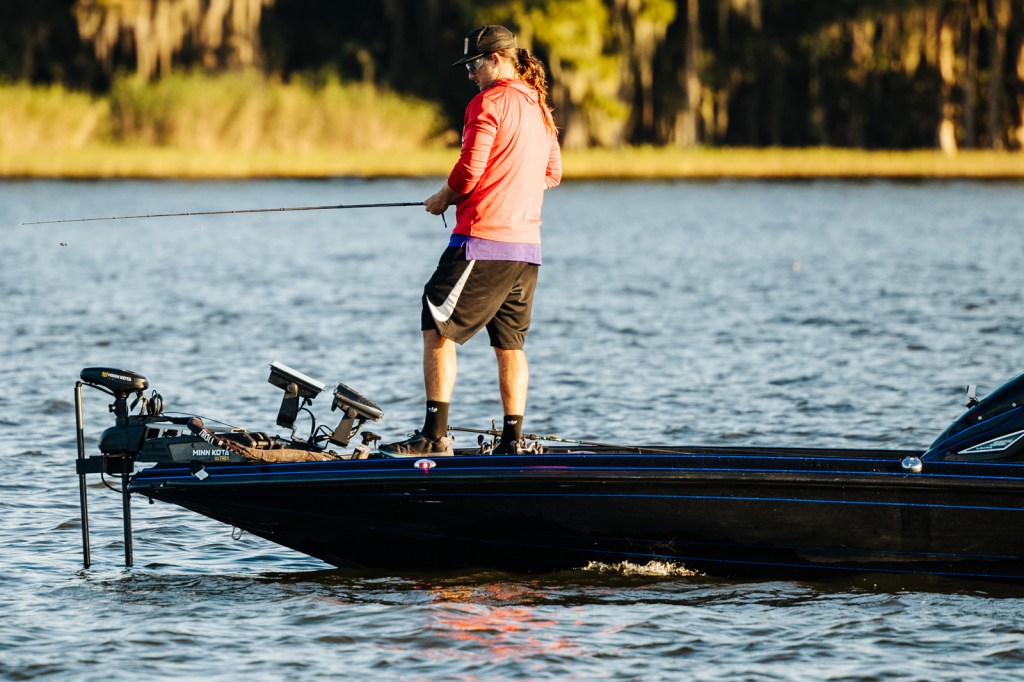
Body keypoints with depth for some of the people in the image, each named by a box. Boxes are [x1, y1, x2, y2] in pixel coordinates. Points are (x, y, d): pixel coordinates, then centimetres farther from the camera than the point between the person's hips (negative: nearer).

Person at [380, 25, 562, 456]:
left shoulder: (488, 103, -9)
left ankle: (435, 435, -10)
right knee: (510, 343, 11)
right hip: (527, 244, 8)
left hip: (483, 241, -8)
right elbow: (552, 174, 25)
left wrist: (444, 198, 4)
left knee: (437, 329, -5)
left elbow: (470, 170, -14)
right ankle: (512, 441, 8)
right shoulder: (540, 108, 16)